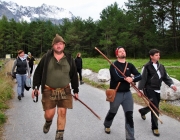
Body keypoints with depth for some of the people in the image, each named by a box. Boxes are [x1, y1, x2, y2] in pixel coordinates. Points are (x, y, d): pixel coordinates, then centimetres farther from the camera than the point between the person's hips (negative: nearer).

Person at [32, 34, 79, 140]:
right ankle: (48, 122, 38)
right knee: (49, 114, 0)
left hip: (65, 91, 1)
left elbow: (74, 76, 9)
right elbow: (38, 73, 4)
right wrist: (35, 87, -3)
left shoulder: (69, 59, 2)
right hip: (48, 91, -1)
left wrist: (76, 91, 10)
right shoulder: (46, 57, -1)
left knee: (62, 113, 0)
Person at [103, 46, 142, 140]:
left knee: (129, 115, 1)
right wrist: (127, 78, -13)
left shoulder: (130, 65, 6)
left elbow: (139, 76, -3)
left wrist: (132, 78, -23)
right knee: (112, 113, 15)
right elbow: (118, 77, -26)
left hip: (127, 93, 4)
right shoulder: (114, 65, -10)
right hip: (116, 93, -4)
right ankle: (107, 126, 48)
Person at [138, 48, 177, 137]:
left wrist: (171, 84, -7)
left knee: (154, 107, 18)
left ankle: (142, 111, 49)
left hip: (157, 90, 7)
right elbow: (142, 79, -12)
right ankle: (154, 127, 3)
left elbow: (166, 77, 10)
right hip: (149, 89, -7)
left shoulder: (161, 66, 11)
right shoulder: (147, 67, -8)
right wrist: (140, 89, -19)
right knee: (155, 108, -11)